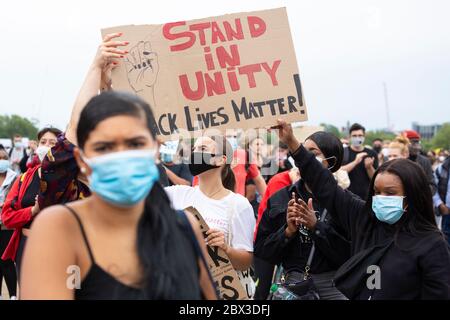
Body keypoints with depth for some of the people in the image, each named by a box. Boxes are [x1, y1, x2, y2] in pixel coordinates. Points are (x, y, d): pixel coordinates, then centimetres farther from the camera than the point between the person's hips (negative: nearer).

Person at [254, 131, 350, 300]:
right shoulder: (279, 199, 2)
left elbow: (350, 254, -11)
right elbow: (261, 251, 2)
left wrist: (316, 227, -19)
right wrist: (288, 232, -13)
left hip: (334, 285, -1)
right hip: (292, 281, 2)